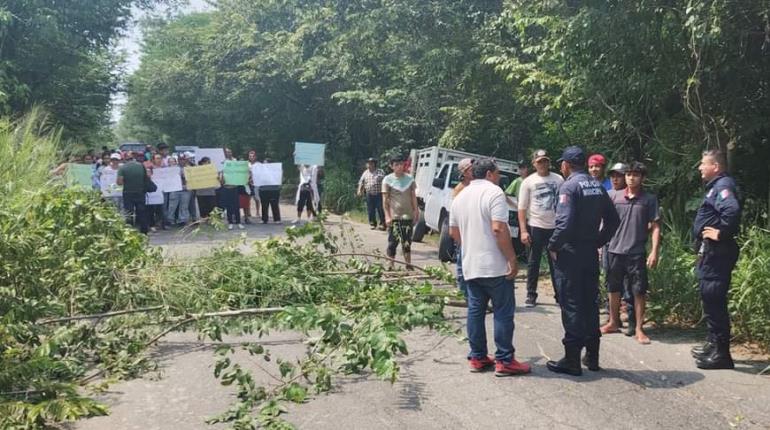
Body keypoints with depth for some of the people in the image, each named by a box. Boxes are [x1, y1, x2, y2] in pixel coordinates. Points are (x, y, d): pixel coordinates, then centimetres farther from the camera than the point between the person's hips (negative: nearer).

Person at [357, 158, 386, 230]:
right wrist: (360, 190, 3)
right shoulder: (365, 173, 14)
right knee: (370, 210, 5)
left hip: (379, 194, -4)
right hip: (369, 195, 4)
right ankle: (373, 224, 16)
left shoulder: (380, 172, 3)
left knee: (380, 210, -6)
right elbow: (361, 182, 18)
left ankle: (382, 224, -1)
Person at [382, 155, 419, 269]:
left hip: (408, 216, 3)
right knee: (393, 242, 0)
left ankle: (408, 265, 17)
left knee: (407, 242, 9)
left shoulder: (409, 179, 7)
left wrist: (416, 211, 7)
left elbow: (413, 197, 12)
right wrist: (387, 216, -11)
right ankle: (391, 266, 7)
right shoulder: (387, 180, -2)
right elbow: (385, 200, -4)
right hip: (394, 216, -3)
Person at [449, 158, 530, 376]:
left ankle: (477, 358, 15)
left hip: (470, 266, 7)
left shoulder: (461, 196, 13)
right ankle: (504, 361, 3)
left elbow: (453, 232, 18)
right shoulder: (494, 192, -11)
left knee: (475, 311, 11)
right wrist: (512, 259, -16)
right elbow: (499, 229, -20)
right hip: (495, 266, -7)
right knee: (503, 313, 0)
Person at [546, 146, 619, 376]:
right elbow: (612, 220, 12)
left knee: (571, 306, -1)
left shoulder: (569, 186, -14)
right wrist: (598, 241, 15)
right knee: (590, 304, 14)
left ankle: (572, 360, 4)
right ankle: (592, 356, 23)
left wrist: (553, 246, -11)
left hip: (570, 255, -7)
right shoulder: (597, 186, 9)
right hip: (591, 254, 7)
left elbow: (564, 222, -23)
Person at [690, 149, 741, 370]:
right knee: (710, 299, 17)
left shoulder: (723, 185, -13)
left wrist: (721, 233, -23)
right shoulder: (716, 186, 19)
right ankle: (714, 345, 28)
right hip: (710, 252, 11)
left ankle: (721, 353, -5)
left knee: (714, 301, -9)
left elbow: (733, 209, -33)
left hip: (716, 253, -11)